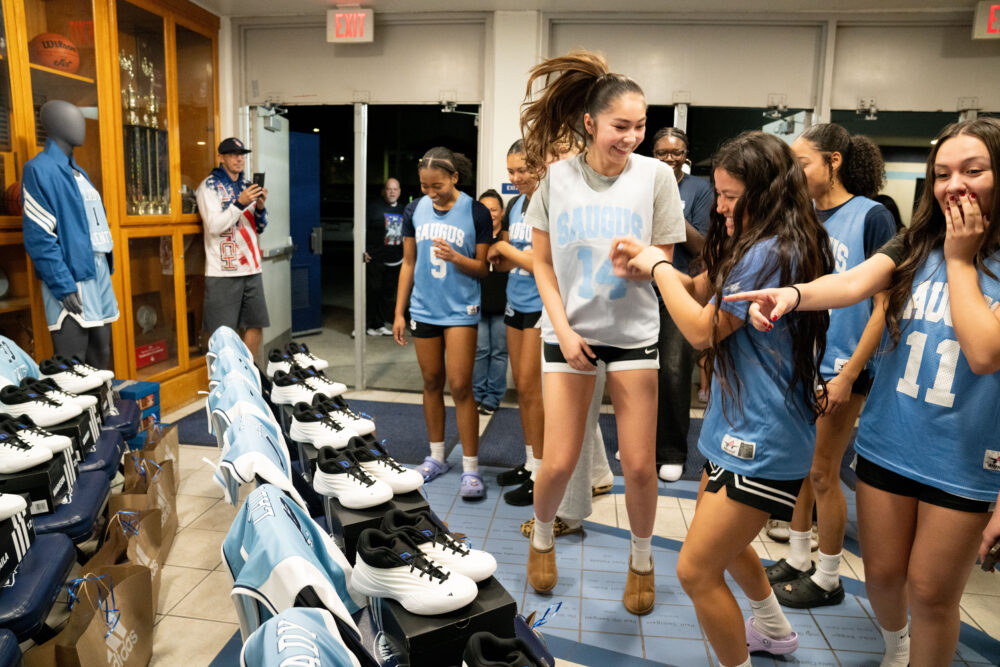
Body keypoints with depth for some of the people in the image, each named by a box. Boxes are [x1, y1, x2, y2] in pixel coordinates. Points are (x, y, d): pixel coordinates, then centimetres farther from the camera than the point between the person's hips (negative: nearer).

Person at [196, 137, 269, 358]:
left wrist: (260, 207, -4)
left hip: (251, 268, 6)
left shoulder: (247, 185, 17)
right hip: (223, 271, -6)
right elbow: (214, 226, -13)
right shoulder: (209, 186, -1)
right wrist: (240, 203, -21)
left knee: (255, 326, 8)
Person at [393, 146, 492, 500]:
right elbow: (408, 263, 10)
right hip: (424, 309, 4)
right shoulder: (414, 210, 4)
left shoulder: (476, 213, -6)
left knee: (460, 386, -7)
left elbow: (483, 268, -2)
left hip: (460, 310, -4)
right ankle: (436, 457, 26)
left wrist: (454, 257, -22)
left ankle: (471, 469, 2)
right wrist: (399, 312, 8)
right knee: (431, 382, 11)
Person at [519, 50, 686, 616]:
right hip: (570, 331, 0)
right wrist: (563, 331, -7)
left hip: (633, 333, 0)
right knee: (559, 462, 2)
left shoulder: (655, 174, -4)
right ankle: (542, 538, 34)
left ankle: (642, 559, 30)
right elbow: (543, 264, 2)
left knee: (639, 465, 3)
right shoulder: (558, 176, -3)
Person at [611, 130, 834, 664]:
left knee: (697, 570, -5)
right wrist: (649, 266, -2)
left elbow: (702, 329, -19)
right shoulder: (756, 247, 10)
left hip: (762, 440, -11)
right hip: (739, 425, 11)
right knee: (721, 537, 29)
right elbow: (701, 290, 15)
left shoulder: (771, 253, -23)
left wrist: (660, 268, -6)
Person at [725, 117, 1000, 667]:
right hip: (887, 440, 3)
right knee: (882, 574, 17)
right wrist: (793, 294, -39)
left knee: (931, 593, 10)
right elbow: (853, 282, -19)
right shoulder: (915, 247, 0)